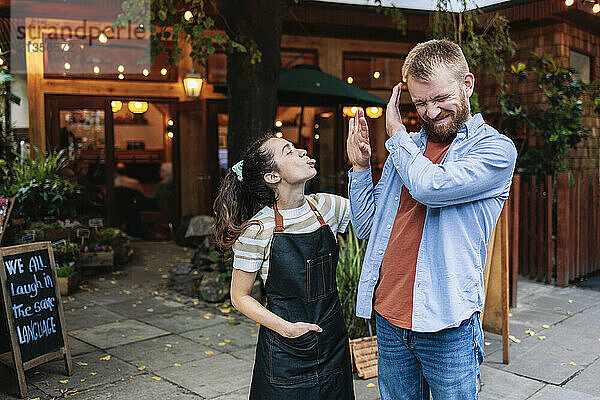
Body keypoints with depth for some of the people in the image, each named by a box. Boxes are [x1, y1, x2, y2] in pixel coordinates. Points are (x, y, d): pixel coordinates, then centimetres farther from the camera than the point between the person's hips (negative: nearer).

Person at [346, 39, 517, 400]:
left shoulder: (496, 148, -6)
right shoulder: (406, 148, 10)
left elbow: (430, 186, -25)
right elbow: (366, 227, 13)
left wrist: (396, 134, -8)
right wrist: (360, 167, 1)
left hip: (447, 328, -5)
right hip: (388, 321, 5)